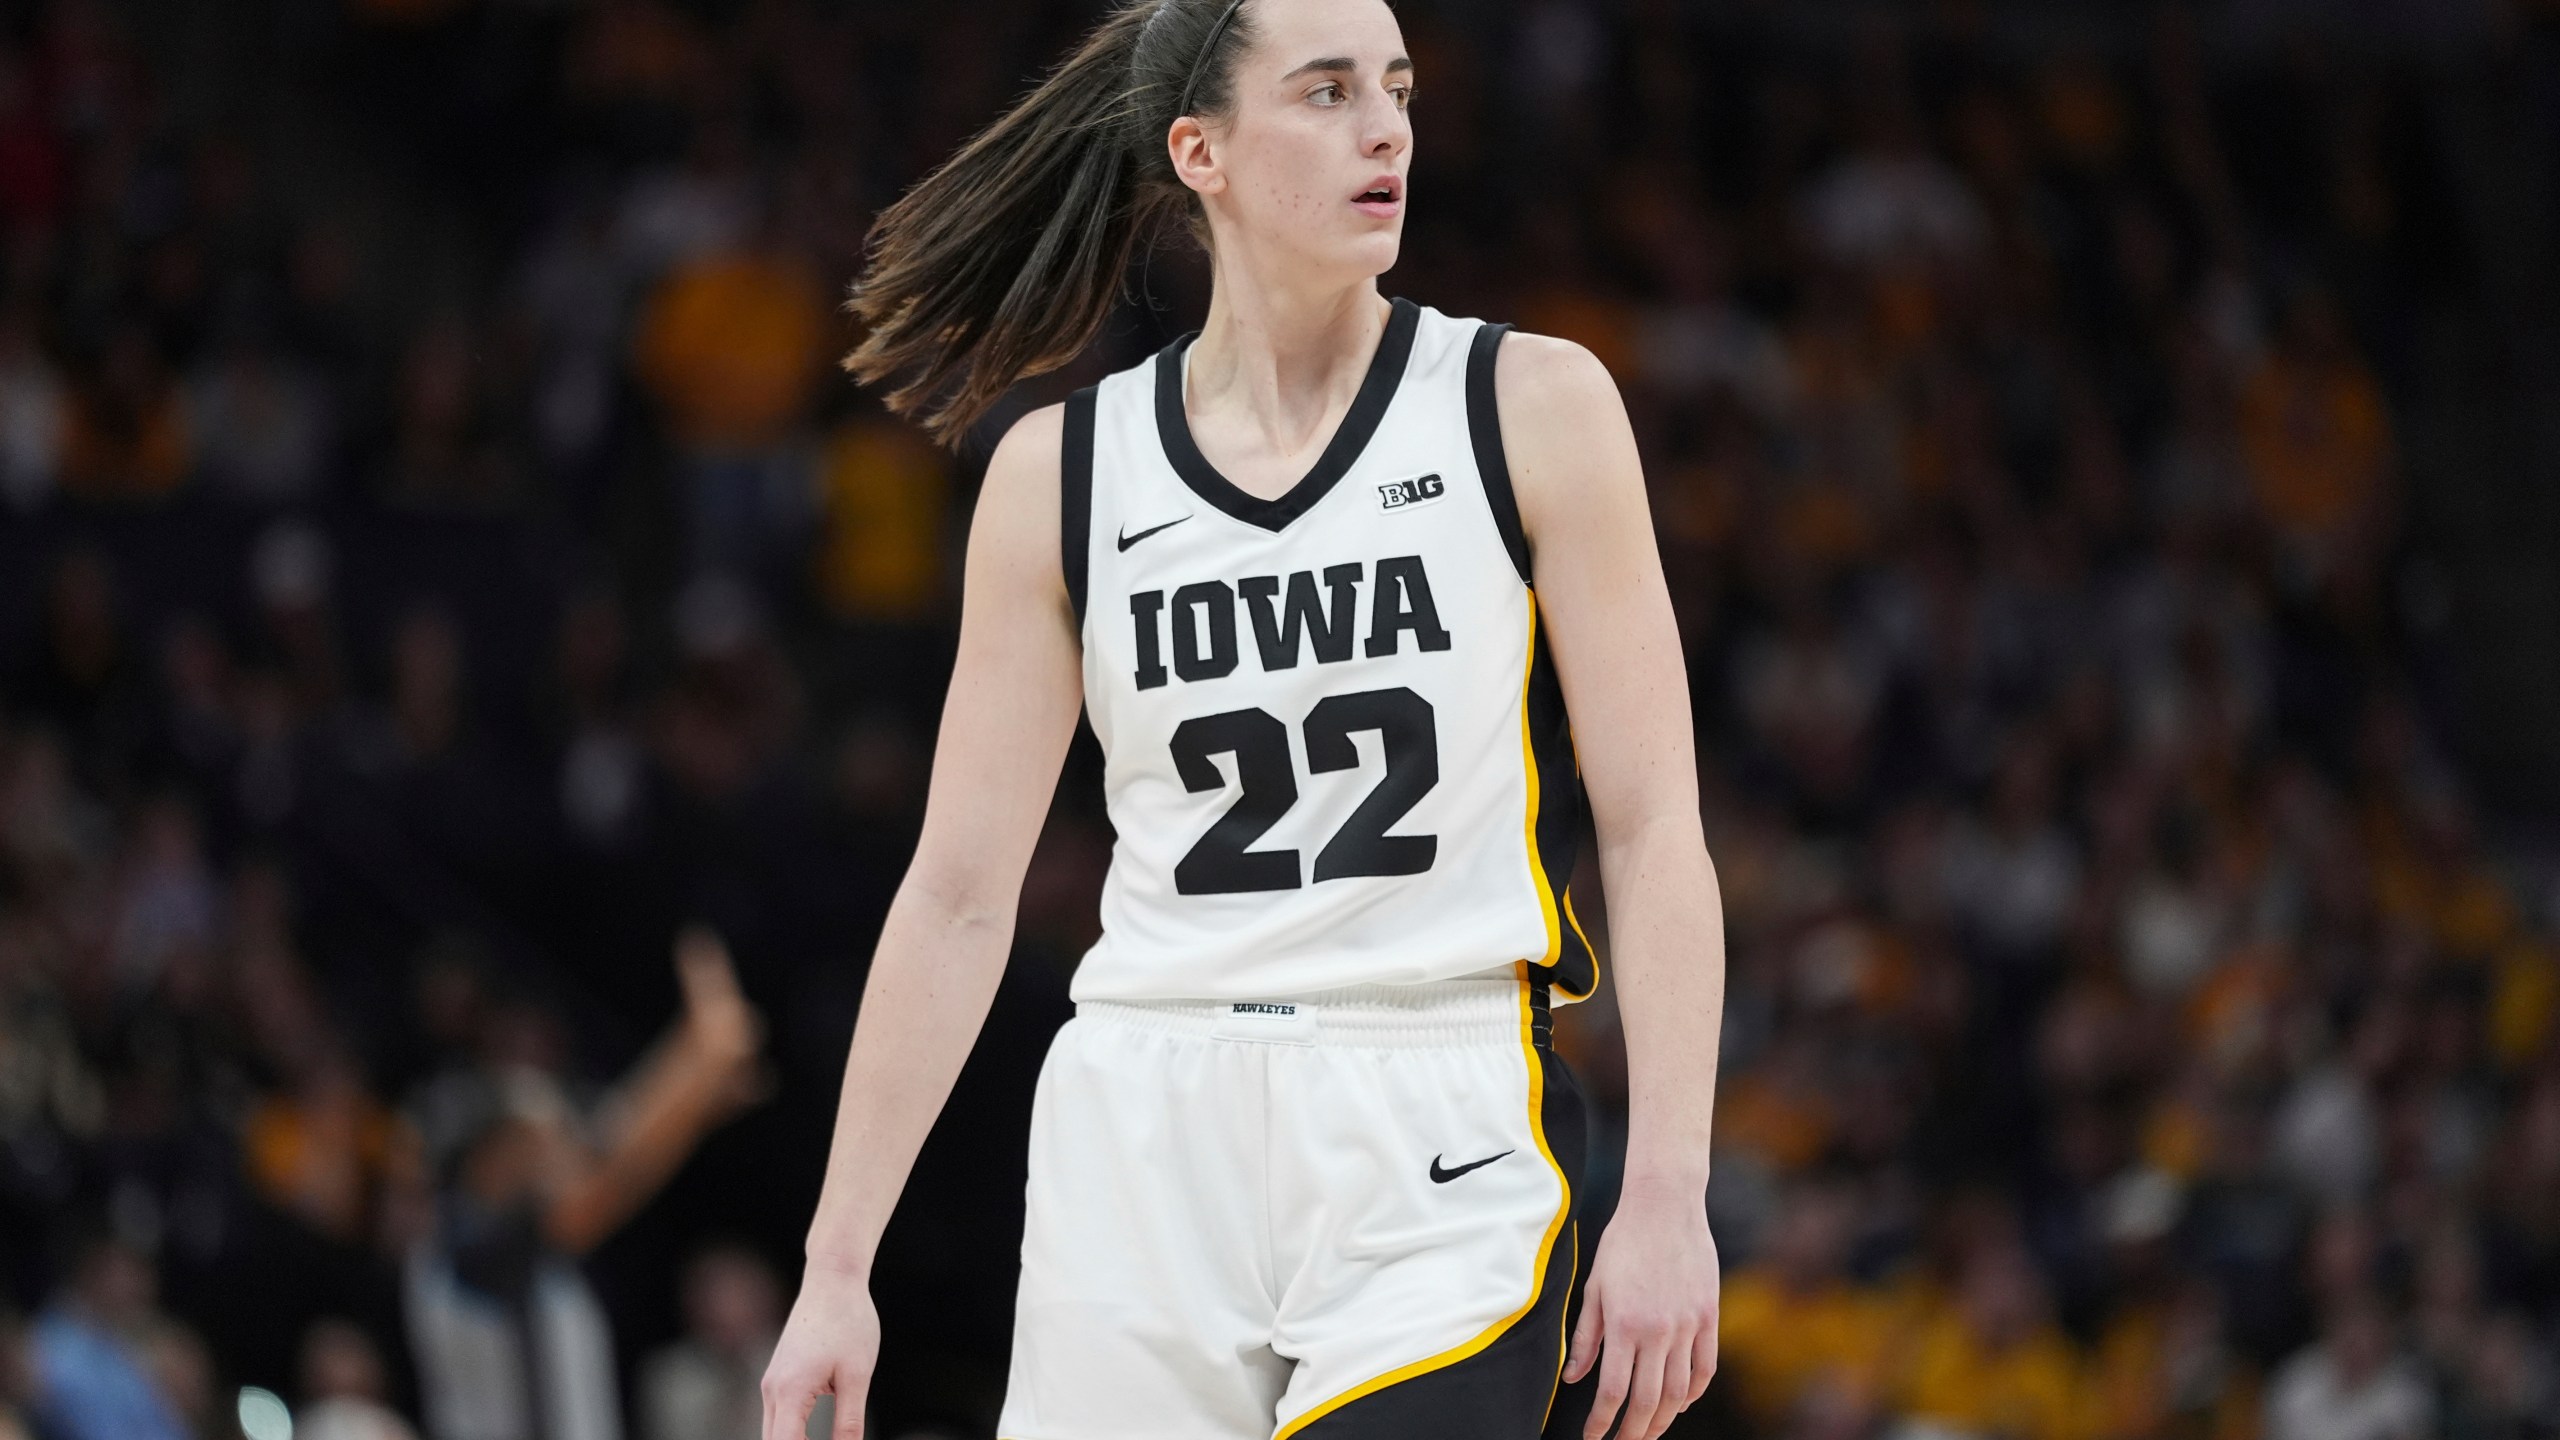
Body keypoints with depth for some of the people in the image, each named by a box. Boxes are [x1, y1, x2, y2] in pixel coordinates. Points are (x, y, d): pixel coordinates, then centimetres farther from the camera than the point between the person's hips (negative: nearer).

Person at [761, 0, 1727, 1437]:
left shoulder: (1532, 407, 1)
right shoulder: (1062, 471, 7)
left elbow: (1655, 830, 0)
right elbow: (959, 895, 10)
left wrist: (1667, 1197, -9)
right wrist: (838, 1265, 6)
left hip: (1442, 1153, -2)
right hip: (1143, 1149, 2)